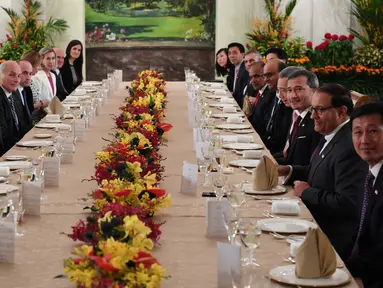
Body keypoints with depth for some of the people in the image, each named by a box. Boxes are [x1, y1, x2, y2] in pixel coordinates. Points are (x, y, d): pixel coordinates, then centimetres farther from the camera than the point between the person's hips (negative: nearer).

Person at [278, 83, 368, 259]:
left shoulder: (350, 148, -26)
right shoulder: (330, 136, 5)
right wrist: (289, 171, 4)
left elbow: (348, 204, -30)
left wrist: (307, 192, -18)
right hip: (317, 226, 9)